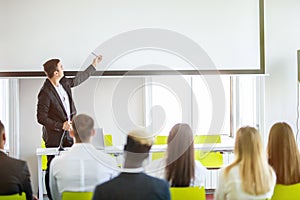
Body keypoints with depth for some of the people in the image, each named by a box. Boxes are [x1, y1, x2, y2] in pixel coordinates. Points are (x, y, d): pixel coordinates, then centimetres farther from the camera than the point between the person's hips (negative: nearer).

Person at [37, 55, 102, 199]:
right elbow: (41, 118, -16)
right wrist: (61, 125, -18)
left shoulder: (64, 82, 4)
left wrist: (93, 65, 27)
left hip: (68, 134, 7)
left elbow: (78, 79, 24)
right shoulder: (45, 93, -18)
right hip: (54, 137, -7)